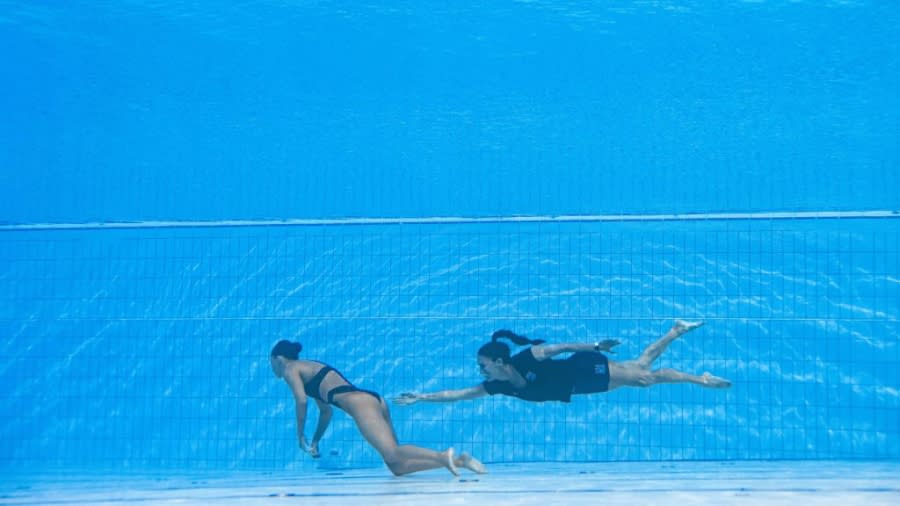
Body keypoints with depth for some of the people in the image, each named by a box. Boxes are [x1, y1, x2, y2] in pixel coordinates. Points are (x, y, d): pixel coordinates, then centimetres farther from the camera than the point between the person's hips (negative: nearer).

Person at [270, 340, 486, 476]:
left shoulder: (290, 369, 11)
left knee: (392, 454, -27)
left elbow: (302, 401, -6)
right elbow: (326, 410, 38)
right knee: (397, 466, -3)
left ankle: (443, 456, -47)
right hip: (372, 400, 8)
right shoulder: (310, 367, 35)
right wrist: (315, 441, 37)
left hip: (358, 402, -8)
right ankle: (457, 460, -20)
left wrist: (300, 435, 5)